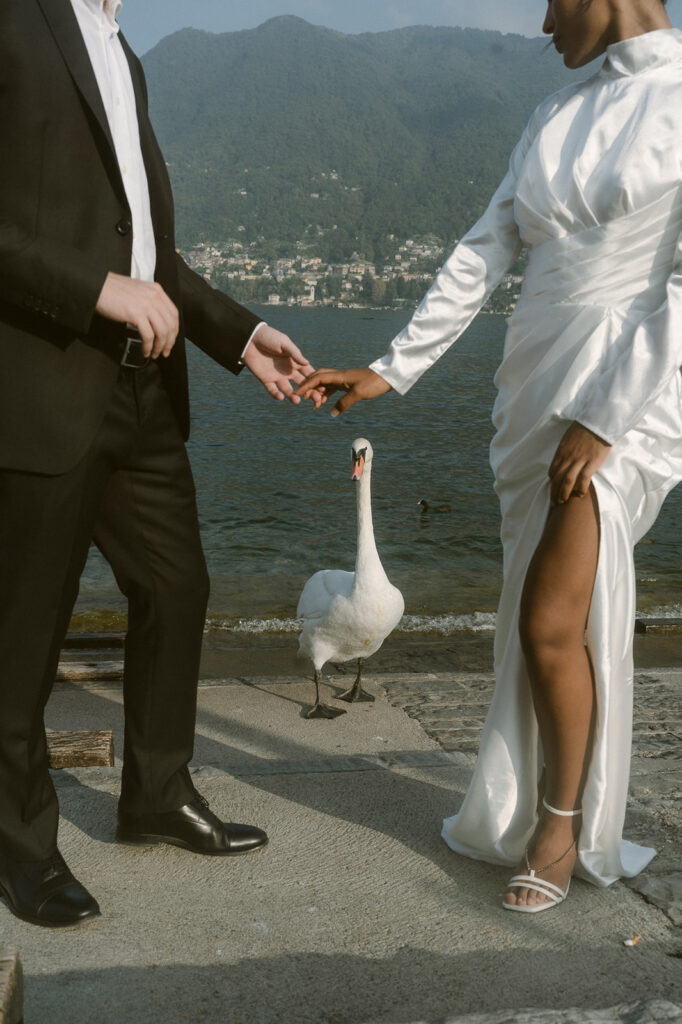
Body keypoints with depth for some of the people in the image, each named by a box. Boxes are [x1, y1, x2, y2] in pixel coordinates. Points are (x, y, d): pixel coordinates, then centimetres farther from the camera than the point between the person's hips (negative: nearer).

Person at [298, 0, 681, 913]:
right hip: (538, 387, 7)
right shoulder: (554, 118, 13)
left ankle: (561, 825, 10)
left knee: (552, 622, -12)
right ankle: (533, 806, 27)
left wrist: (604, 419, -19)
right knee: (543, 620, 11)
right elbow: (483, 256, 8)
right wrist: (390, 372, 2)